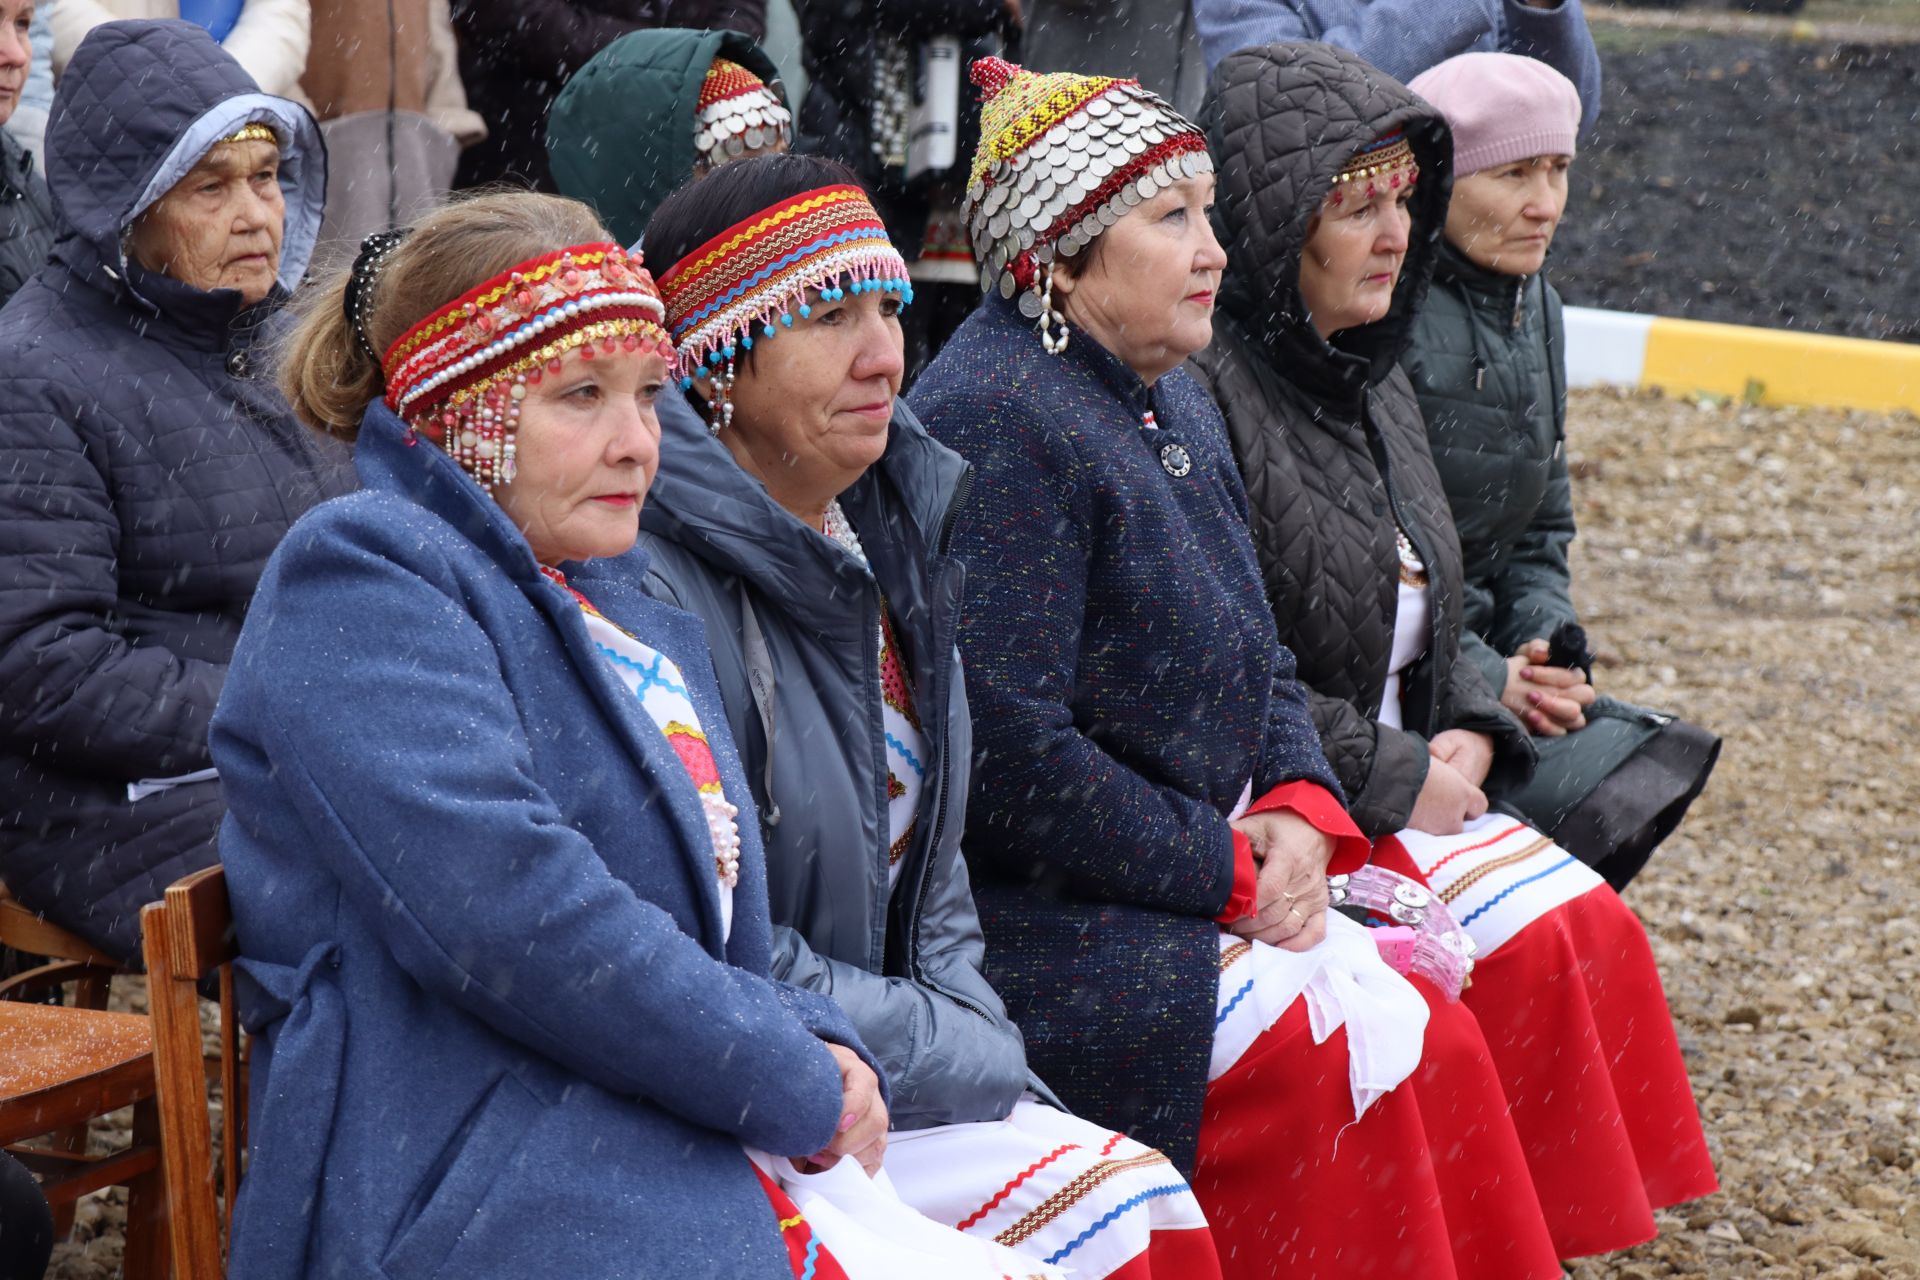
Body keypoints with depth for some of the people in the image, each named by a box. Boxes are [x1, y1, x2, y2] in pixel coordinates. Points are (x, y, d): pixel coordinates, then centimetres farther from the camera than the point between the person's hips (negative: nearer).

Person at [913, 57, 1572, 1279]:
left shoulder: (1175, 402, 15)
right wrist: (1225, 873, -15)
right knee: (1352, 1067, -20)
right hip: (1046, 920, -9)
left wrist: (1300, 809, -2)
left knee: (1432, 1029, -6)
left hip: (1212, 882, 9)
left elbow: (1261, 662, 19)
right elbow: (1007, 752, -22)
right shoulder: (997, 422, -17)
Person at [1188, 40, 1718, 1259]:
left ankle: (1574, 1215, 0)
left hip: (1414, 785, 8)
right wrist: (1396, 782, -15)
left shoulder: (1372, 384, 14)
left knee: (1596, 929, -8)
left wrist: (1471, 738, 2)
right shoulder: (1207, 390, -16)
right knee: (1523, 950, -20)